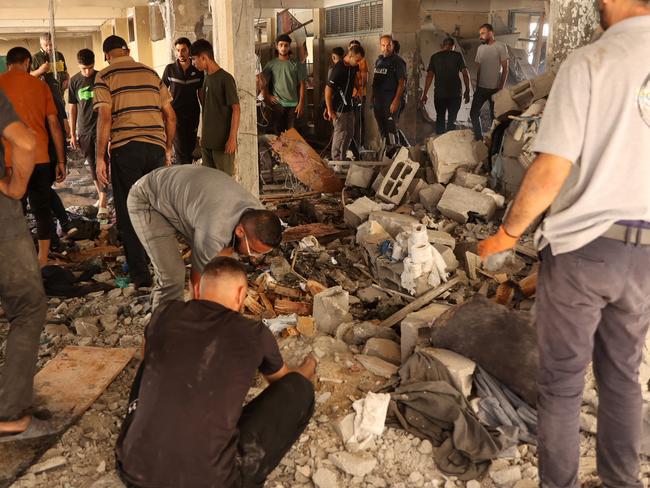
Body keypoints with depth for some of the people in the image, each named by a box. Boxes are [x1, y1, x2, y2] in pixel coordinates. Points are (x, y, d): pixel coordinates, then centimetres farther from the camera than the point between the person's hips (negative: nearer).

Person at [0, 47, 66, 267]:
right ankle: (43, 262, 15)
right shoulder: (40, 85, 7)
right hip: (40, 158, 2)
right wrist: (61, 160, 11)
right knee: (42, 211, 10)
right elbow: (54, 125, 6)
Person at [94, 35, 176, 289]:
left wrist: (99, 158, -6)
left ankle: (140, 275, 5)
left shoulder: (105, 76, 1)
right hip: (156, 146, 4)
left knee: (128, 212, 5)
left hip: (125, 148, -4)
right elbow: (170, 116, 12)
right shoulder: (150, 73, 14)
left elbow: (105, 118, -10)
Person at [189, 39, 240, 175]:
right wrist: (203, 135, 15)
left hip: (223, 141, -8)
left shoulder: (225, 78, -11)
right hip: (207, 141, 8)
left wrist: (232, 138, -18)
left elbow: (236, 109, -13)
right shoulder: (207, 78, 12)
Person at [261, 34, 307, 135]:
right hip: (277, 103, 0)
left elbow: (301, 85, 4)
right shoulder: (271, 64, 5)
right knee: (277, 132, -2)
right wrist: (267, 96, -4)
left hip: (293, 104, 1)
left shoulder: (296, 64, 5)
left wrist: (301, 103, -3)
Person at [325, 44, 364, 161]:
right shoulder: (338, 69, -22)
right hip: (339, 108, -9)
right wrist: (329, 110, -19)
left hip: (348, 106, 9)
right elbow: (328, 89, -20)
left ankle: (343, 158, 30)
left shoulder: (353, 66, 3)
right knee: (341, 134, -3)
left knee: (349, 133, 17)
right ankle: (337, 160, 8)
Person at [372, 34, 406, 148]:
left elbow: (402, 83, -11)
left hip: (390, 101, -7)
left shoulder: (397, 62, -6)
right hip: (378, 101, 7)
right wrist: (373, 96, 10)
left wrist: (396, 101, -19)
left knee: (391, 129, -10)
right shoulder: (378, 61, 13)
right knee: (382, 130, 13)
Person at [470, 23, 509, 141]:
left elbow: (505, 69, -9)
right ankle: (478, 138, 13)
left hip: (495, 88, -5)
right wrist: (477, 86, 11)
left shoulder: (501, 47, -8)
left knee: (494, 116, 3)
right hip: (481, 87, 5)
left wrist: (501, 87, -14)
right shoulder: (480, 48, 9)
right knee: (474, 113, 2)